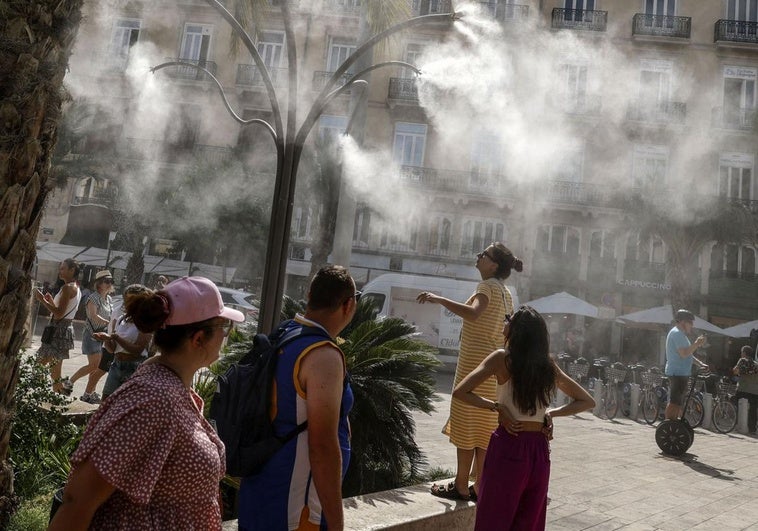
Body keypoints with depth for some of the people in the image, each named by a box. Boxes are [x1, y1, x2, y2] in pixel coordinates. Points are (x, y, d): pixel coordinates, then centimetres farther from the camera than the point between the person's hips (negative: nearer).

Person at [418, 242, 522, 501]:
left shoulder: (488, 286, -11)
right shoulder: (505, 293, 16)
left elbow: (473, 313, -32)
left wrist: (439, 299, -33)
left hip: (475, 362, -9)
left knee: (466, 424, -3)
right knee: (483, 427, 11)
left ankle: (461, 486, 2)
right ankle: (479, 486, 16)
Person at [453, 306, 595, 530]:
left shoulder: (502, 358, -7)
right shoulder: (548, 365, 4)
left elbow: (460, 392, -12)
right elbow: (587, 401, 14)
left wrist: (497, 406, -7)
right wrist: (551, 413, 6)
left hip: (508, 446, -4)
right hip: (539, 451, 4)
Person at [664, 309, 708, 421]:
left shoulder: (679, 333, 21)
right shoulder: (677, 333, -14)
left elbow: (687, 353, 26)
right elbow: (684, 353, -24)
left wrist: (699, 363, 18)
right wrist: (697, 343, -16)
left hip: (680, 373, 11)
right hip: (678, 373, -11)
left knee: (678, 402, 14)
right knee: (675, 402, -11)